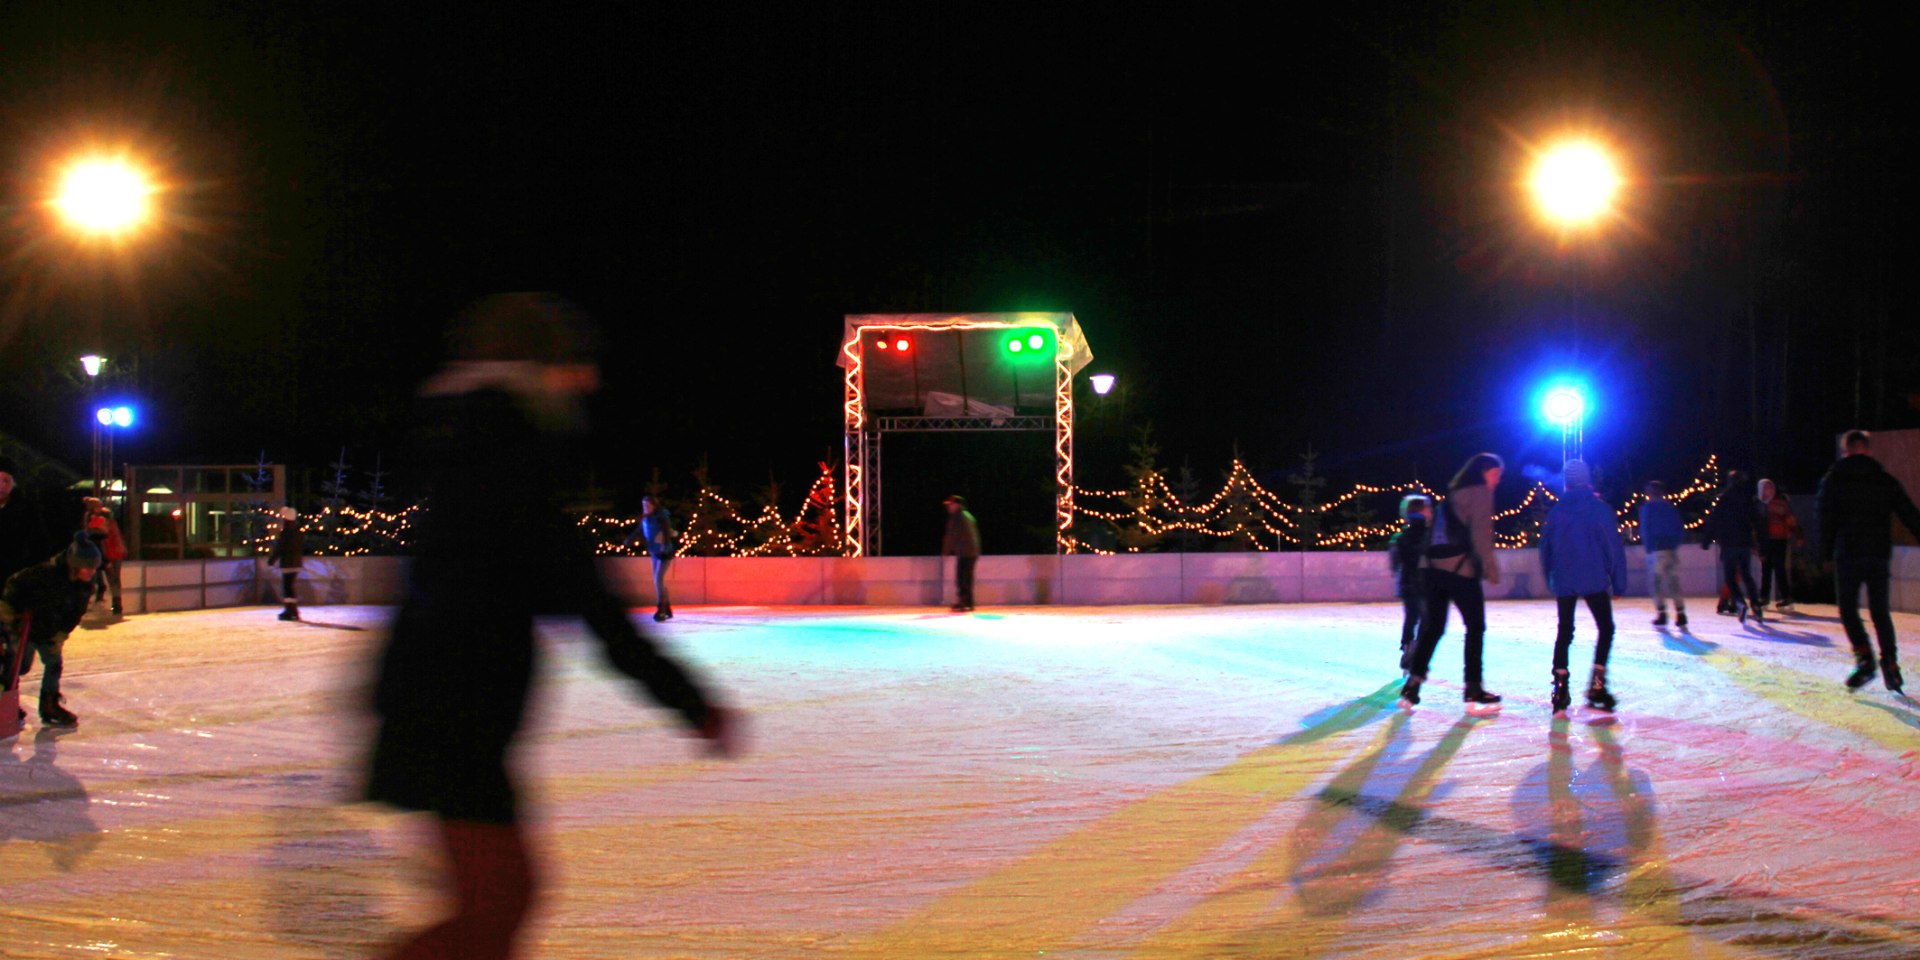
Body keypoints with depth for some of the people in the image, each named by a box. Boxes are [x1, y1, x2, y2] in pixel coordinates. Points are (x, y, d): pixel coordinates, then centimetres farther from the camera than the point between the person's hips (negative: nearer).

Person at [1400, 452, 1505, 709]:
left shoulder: (1453, 492, 21)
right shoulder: (1479, 492, -3)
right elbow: (1480, 534, -13)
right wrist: (1491, 567, -10)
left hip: (1435, 568, 8)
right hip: (1461, 569, -7)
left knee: (1432, 627, 9)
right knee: (1476, 626, 4)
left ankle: (1413, 681, 1)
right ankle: (1473, 688, 6)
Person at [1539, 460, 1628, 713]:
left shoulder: (1556, 511, 5)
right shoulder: (1600, 509, -5)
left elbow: (1545, 548, 11)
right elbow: (1614, 548, -6)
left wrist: (1551, 581, 21)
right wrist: (1619, 583, 0)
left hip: (1563, 582, 3)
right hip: (1593, 579, -3)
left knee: (1564, 632, 12)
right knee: (1605, 628, 8)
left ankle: (1560, 688, 5)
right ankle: (1596, 684, -4)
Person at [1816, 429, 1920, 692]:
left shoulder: (1833, 480, 3)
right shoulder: (1886, 480, 9)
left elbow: (1826, 520, 1)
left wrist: (1826, 555, 6)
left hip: (1848, 554, -3)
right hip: (1880, 553, 3)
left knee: (1848, 609, 4)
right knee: (1880, 611, 10)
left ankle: (1864, 657, -15)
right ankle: (1890, 663, 2)